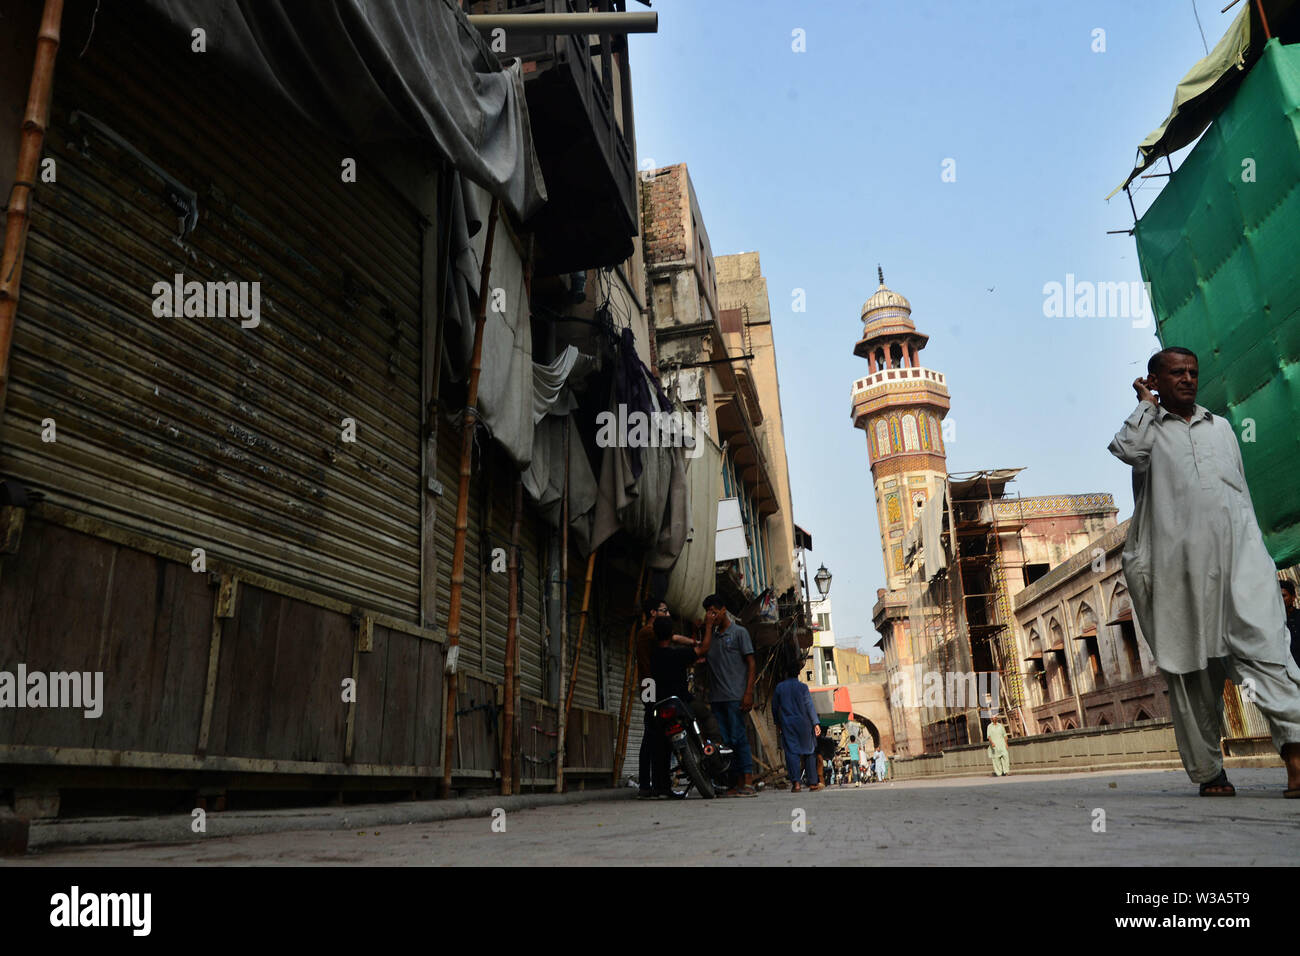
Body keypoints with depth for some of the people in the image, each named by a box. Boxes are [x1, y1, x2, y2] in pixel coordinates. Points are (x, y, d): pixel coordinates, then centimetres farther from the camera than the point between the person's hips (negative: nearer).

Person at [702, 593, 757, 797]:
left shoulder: (739, 632, 2)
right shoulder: (713, 635, 20)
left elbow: (750, 663, -2)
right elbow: (703, 652, 2)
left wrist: (749, 693, -12)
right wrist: (708, 626, 5)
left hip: (735, 696, -6)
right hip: (716, 697, 6)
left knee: (738, 738, -9)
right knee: (724, 741, 4)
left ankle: (748, 783, -8)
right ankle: (738, 783, 7)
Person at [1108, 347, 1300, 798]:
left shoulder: (1221, 427, 25)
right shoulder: (1145, 427, 13)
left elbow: (1242, 494, 25)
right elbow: (1127, 451, -13)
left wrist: (1256, 553, 17)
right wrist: (1146, 403, 4)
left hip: (1237, 555, 3)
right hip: (1178, 564, -3)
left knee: (1263, 643, -17)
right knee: (1191, 669, 1)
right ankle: (1208, 770, 8)